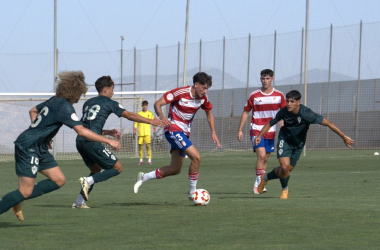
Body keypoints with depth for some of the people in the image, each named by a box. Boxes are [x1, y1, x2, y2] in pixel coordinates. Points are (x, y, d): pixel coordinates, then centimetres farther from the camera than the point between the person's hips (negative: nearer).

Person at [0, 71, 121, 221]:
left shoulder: (54, 100, 10)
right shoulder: (65, 107, -18)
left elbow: (33, 111, 26)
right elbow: (81, 131, -26)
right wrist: (108, 141, -21)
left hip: (40, 148, 10)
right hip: (28, 148, -10)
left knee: (59, 180, 7)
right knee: (25, 191, -11)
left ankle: (17, 200, 10)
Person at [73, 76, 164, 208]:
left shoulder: (88, 103, 25)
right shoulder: (109, 103, 6)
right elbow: (130, 115, 4)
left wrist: (108, 132, 33)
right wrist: (150, 121, 10)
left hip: (80, 141, 8)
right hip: (92, 142, -8)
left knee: (96, 170, 23)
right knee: (117, 168, 0)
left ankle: (79, 202, 12)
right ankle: (88, 181, -17)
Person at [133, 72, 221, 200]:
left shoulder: (203, 98, 1)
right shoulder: (180, 93, -19)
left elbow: (209, 113, 19)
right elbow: (157, 104, -16)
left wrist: (213, 132, 8)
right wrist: (161, 117, -37)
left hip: (184, 133, 8)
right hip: (173, 129, -8)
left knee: (175, 169, 8)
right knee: (196, 157, -21)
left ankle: (143, 177, 24)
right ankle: (192, 192, -8)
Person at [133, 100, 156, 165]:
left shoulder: (150, 113, 7)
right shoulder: (139, 113, 9)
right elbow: (136, 123, 10)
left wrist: (154, 130, 2)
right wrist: (134, 131, 4)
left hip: (147, 133, -2)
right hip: (140, 133, 2)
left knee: (148, 145, -12)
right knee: (140, 146, 3)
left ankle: (149, 160, -12)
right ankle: (141, 160, 11)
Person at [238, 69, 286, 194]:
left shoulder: (279, 95, 2)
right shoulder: (254, 95, -3)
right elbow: (246, 112, 5)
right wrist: (240, 130, 3)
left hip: (271, 131, 3)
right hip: (256, 130, -3)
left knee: (266, 158, 7)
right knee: (261, 154, -19)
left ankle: (260, 184, 18)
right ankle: (257, 183, -17)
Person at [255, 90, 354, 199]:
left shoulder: (306, 114, -30)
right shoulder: (284, 112, -20)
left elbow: (328, 123, -28)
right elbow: (270, 124, -1)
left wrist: (344, 137, -29)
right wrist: (259, 136, -13)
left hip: (298, 144, 0)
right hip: (284, 140, 0)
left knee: (287, 170, 5)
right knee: (285, 166, -19)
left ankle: (266, 177, 37)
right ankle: (285, 189, 12)